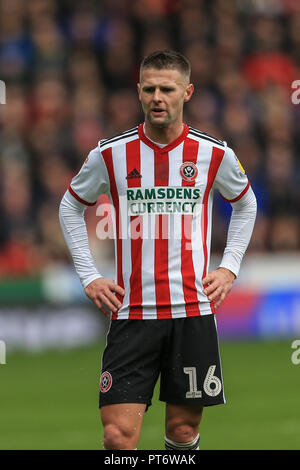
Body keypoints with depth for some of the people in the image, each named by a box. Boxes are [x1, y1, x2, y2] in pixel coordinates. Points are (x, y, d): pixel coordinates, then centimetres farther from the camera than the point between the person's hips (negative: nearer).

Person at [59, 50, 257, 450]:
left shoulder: (215, 154, 1)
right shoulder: (110, 154, -1)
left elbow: (245, 204, 21)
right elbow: (71, 207, 15)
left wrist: (229, 267, 11)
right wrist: (89, 276, 7)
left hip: (193, 312, 1)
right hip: (131, 313, -1)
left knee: (184, 431, 6)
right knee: (119, 435, -11)